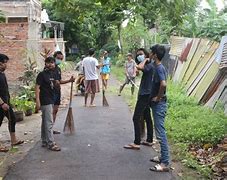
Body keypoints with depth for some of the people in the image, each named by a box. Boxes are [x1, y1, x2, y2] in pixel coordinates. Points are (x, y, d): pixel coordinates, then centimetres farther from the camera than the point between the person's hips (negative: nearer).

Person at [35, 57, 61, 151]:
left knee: (45, 122, 15)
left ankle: (44, 142, 23)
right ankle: (51, 144, -4)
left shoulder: (53, 74, 11)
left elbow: (56, 84, 18)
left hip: (51, 100, 8)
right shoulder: (42, 74, -11)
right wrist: (37, 101, -20)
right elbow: (37, 87, -15)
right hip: (45, 102, -8)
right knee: (49, 123, -8)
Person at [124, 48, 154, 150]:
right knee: (147, 117, 15)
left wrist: (145, 60, -22)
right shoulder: (147, 65, 14)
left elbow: (139, 67, -35)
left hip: (145, 95, -11)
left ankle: (136, 143, -6)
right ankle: (149, 140, 23)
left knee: (136, 118, -9)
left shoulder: (149, 65, -15)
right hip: (145, 94, 11)